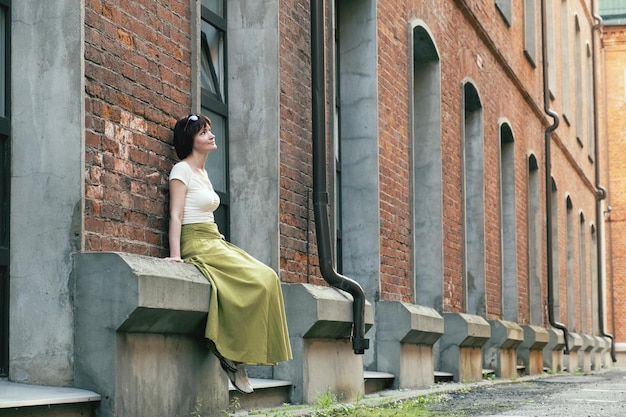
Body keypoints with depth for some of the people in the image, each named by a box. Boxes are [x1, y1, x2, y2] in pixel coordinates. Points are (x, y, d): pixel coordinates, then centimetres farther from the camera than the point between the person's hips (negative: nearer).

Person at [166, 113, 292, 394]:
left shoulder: (203, 173, 22)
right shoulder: (182, 170, -4)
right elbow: (175, 215, -13)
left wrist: (221, 248, 18)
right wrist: (175, 255, -23)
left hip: (215, 243, 9)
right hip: (197, 246, -9)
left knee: (267, 279, -11)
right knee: (258, 282, -24)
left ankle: (235, 358, -13)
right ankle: (232, 357, -15)